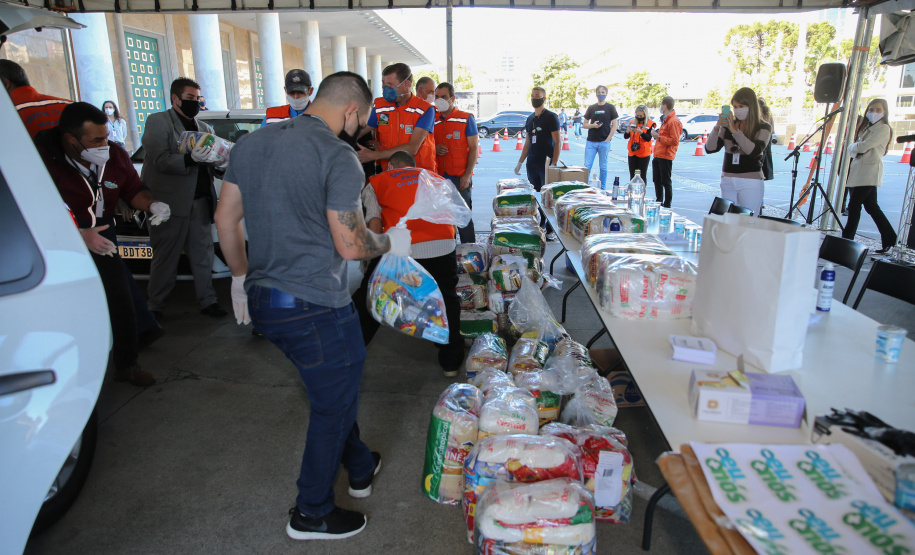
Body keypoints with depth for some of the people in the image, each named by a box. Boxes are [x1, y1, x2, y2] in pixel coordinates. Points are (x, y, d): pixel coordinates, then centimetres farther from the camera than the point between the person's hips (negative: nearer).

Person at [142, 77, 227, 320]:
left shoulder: (204, 128, 20)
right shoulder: (157, 121, 1)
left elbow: (212, 165, 16)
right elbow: (161, 161, -13)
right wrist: (191, 159, -28)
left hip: (200, 202, 5)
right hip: (170, 202, -5)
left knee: (203, 254, 8)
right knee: (165, 257, 2)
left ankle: (207, 300, 15)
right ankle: (155, 306, 13)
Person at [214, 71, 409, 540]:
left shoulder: (251, 144, 8)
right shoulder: (338, 156, -16)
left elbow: (225, 218, 12)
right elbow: (350, 245, -19)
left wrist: (242, 278, 22)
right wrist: (391, 243, 1)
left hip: (262, 301, 9)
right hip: (316, 307, -8)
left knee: (333, 389, 26)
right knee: (332, 405, 12)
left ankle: (360, 469, 45)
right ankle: (311, 514, 30)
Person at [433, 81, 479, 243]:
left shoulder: (466, 119, 1)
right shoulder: (433, 121, 12)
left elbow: (473, 148, -2)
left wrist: (467, 175, -11)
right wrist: (435, 149, -5)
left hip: (460, 178, -4)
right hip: (439, 178, 4)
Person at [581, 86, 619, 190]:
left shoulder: (610, 108, 4)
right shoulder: (591, 108, 11)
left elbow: (614, 126, 1)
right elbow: (584, 125, 11)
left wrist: (607, 140, -9)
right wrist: (593, 125, -10)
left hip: (604, 142, -2)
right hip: (591, 142, 2)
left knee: (603, 167, 4)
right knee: (587, 166, -3)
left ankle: (603, 189, 12)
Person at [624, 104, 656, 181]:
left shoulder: (650, 124, -4)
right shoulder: (632, 122, 7)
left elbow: (648, 138, -14)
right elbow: (625, 137, 5)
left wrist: (641, 132, -28)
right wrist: (627, 131, -16)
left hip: (644, 154, -4)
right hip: (632, 153, 4)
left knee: (642, 176, -1)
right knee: (632, 175, 6)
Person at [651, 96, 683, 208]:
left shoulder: (673, 121, -14)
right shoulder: (665, 120, 18)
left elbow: (674, 141, -21)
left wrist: (659, 137, -17)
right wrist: (657, 134, 13)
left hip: (665, 156, -10)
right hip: (658, 155, 10)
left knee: (666, 182, -4)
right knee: (657, 181, 15)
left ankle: (667, 205, 1)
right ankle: (659, 203, 25)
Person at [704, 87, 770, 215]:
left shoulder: (763, 127, 0)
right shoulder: (728, 125, 9)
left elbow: (754, 151, -18)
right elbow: (709, 149, 0)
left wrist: (734, 131, -22)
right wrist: (717, 128, -16)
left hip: (750, 182, -4)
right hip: (727, 181, 4)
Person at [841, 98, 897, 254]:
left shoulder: (884, 129, -6)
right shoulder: (866, 127, 22)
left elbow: (863, 146, -16)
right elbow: (852, 149, 16)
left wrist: (853, 146, 3)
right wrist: (854, 148, -6)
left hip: (869, 172, -9)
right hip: (860, 170, 9)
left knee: (854, 205, -10)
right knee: (871, 206, 10)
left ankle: (847, 239, -5)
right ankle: (889, 238, 18)